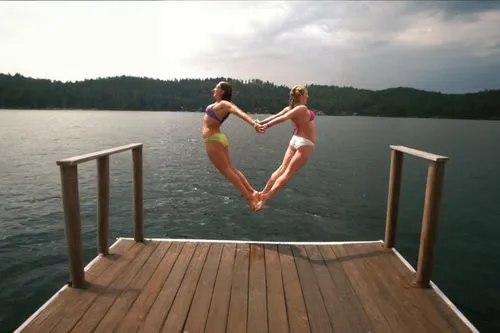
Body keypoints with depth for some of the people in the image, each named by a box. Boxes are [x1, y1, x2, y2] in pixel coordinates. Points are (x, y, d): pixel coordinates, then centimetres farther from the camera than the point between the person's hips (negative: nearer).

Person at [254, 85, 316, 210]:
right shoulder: (302, 108, -17)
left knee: (282, 169, 11)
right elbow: (283, 118, -25)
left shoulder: (290, 108, 5)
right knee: (288, 173, -6)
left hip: (295, 140, 8)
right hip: (305, 144, -8)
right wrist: (267, 126, -30)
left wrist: (260, 123, -9)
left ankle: (263, 193, 12)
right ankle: (266, 196, -10)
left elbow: (275, 116, -5)